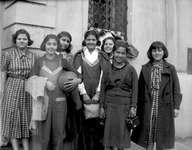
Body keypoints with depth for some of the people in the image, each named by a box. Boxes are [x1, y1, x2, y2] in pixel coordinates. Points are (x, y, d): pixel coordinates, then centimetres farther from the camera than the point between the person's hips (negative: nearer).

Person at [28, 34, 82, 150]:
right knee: (44, 131, 4)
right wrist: (45, 82, -13)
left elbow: (78, 74, 12)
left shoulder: (62, 61, 7)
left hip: (59, 101, 1)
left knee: (59, 132, 5)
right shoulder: (39, 61, 7)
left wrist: (77, 80, -8)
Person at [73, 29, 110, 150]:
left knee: (96, 125, -2)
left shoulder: (102, 56, 8)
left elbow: (104, 76, 0)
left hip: (97, 95, 0)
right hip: (83, 95, 0)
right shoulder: (79, 55, 6)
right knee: (83, 125, -1)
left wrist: (98, 93, -9)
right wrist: (83, 93, -10)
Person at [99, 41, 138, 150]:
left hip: (125, 105, -1)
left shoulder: (131, 69, 2)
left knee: (122, 133, 5)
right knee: (108, 132, 4)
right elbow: (103, 89, 7)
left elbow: (135, 89, 0)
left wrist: (133, 107, -6)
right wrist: (102, 106, 2)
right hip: (109, 105, 1)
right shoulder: (108, 69, 7)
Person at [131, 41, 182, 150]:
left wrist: (176, 107, -4)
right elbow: (140, 89, 6)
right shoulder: (145, 68, 6)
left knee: (161, 135, 7)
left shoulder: (170, 68, 3)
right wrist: (139, 106, 1)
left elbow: (176, 89, 2)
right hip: (148, 107, 1)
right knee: (148, 133, 5)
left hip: (164, 107, -1)